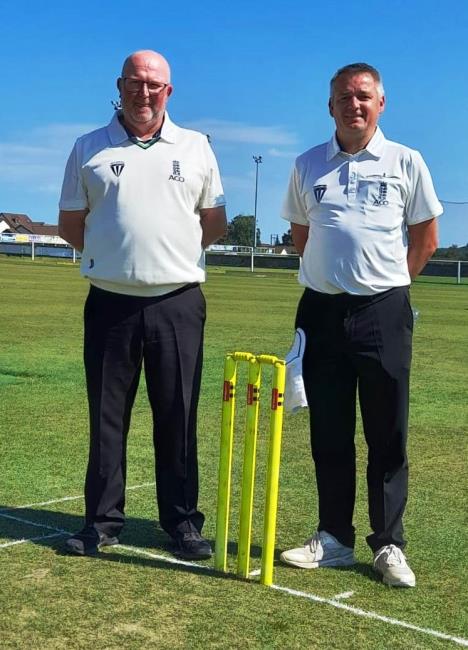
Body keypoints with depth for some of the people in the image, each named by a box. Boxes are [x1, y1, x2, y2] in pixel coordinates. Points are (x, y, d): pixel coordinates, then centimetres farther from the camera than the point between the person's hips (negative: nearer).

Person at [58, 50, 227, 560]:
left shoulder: (196, 148, 8)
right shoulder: (89, 149, 7)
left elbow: (215, 223, 13)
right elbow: (70, 224, 11)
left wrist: (171, 252, 11)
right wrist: (114, 256, 9)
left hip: (178, 303, 0)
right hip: (110, 303, 0)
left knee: (178, 418, 4)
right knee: (106, 416, 6)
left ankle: (183, 522, 13)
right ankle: (102, 520, 17)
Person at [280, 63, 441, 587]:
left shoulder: (405, 162, 3)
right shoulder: (308, 165, 9)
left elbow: (426, 239, 6)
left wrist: (384, 281, 5)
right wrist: (338, 272, 11)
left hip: (384, 312, -2)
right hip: (322, 311, 3)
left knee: (388, 436, 1)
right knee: (328, 435, 8)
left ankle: (388, 545, 10)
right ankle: (333, 538, 19)